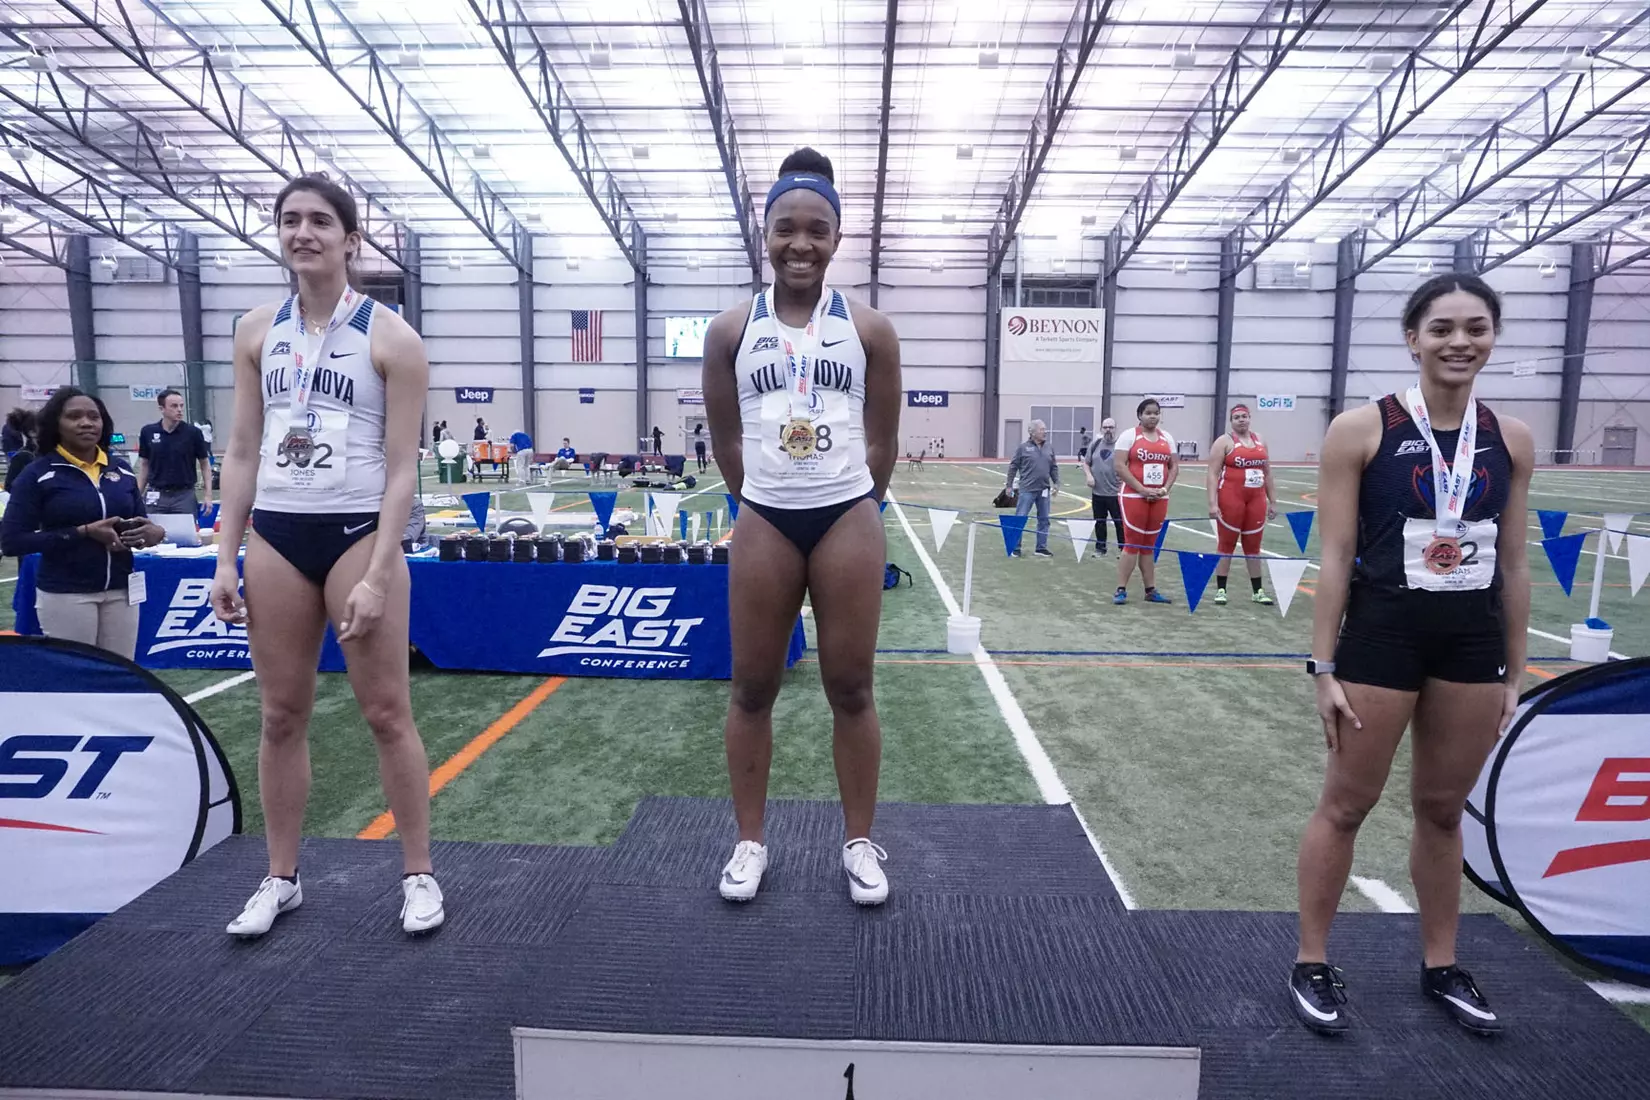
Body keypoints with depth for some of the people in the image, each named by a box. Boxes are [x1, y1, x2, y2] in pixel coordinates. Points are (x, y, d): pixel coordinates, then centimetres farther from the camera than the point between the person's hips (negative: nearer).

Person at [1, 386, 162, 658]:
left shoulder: (121, 470, 8)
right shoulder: (38, 474, -5)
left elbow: (138, 522, 16)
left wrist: (151, 531, -9)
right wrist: (84, 532, -18)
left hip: (121, 591, 4)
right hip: (65, 595, -4)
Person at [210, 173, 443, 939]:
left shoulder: (390, 338, -4)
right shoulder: (257, 333, 10)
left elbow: (401, 468, -8)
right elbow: (242, 454, 11)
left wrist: (379, 576, -14)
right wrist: (225, 558, 4)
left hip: (358, 531, -4)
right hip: (275, 536, 5)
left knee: (386, 712, 1)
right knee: (281, 715, 11)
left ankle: (418, 875, 16)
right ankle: (281, 878, 27)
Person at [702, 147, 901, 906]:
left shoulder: (870, 330, 2)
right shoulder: (731, 331, 4)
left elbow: (882, 443, 6)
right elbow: (725, 440, 8)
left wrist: (847, 502, 9)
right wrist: (766, 500, 11)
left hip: (849, 519, -1)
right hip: (764, 522, 1)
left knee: (850, 688, 6)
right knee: (752, 687, 8)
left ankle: (860, 843, 23)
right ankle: (749, 842, 25)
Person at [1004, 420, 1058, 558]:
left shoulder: (1049, 448, 9)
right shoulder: (1023, 448, -4)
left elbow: (1054, 468, 15)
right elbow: (1013, 467, -1)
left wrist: (1056, 483, 6)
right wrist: (1009, 485, -2)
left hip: (1044, 490, 5)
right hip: (1027, 490, -5)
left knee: (1044, 519, 9)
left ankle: (1041, 548, 19)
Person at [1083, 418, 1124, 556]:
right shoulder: (1095, 444, 7)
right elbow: (1086, 463, 15)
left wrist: (1124, 483, -17)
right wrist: (1089, 476, -3)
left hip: (1115, 493, -4)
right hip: (1097, 492, 4)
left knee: (1120, 522, 0)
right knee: (1099, 522, 13)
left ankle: (1123, 549, 11)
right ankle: (1100, 548, 25)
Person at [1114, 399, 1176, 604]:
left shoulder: (1167, 438, 11)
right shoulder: (1129, 435, -4)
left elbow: (1174, 467, 12)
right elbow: (1118, 465, -12)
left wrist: (1165, 489, -5)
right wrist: (1142, 489, -16)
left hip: (1159, 498, 5)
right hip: (1135, 496, -5)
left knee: (1149, 545, 10)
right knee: (1132, 543, -4)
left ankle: (1151, 590, 15)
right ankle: (1121, 589, 2)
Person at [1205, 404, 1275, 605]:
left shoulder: (1260, 441, 14)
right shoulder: (1224, 442, -3)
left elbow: (1267, 473, 19)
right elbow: (1212, 474, -9)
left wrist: (1272, 501, 15)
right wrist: (1212, 503, -18)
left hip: (1256, 499, 5)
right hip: (1230, 499, -5)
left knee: (1253, 545, 11)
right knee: (1226, 544, 1)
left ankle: (1258, 591, 18)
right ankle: (1220, 590, 8)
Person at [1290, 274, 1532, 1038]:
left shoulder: (1510, 441, 4)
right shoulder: (1361, 430, -9)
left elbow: (1513, 566, 9)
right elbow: (1336, 559, -10)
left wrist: (1514, 673, 10)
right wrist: (1325, 669, -11)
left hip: (1474, 644, 5)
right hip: (1381, 636, -4)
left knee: (1443, 810, 17)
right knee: (1344, 806, 6)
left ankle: (1440, 968, 36)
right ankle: (1310, 965, 23)